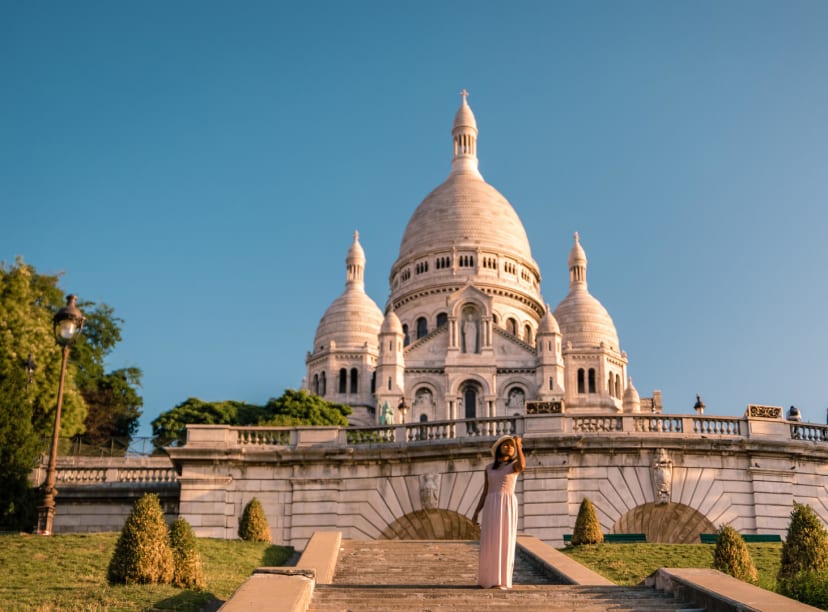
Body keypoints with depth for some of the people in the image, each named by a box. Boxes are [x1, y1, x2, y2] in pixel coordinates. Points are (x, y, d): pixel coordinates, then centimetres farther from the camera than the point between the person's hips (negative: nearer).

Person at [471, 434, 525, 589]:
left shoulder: (514, 465, 6)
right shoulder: (489, 468, 16)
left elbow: (522, 465, -21)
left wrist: (519, 444, -18)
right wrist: (476, 512, 10)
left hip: (508, 506, -3)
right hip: (491, 507, 3)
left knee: (505, 542, -6)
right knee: (490, 542, 2)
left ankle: (503, 580, 0)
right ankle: (489, 578, 14)